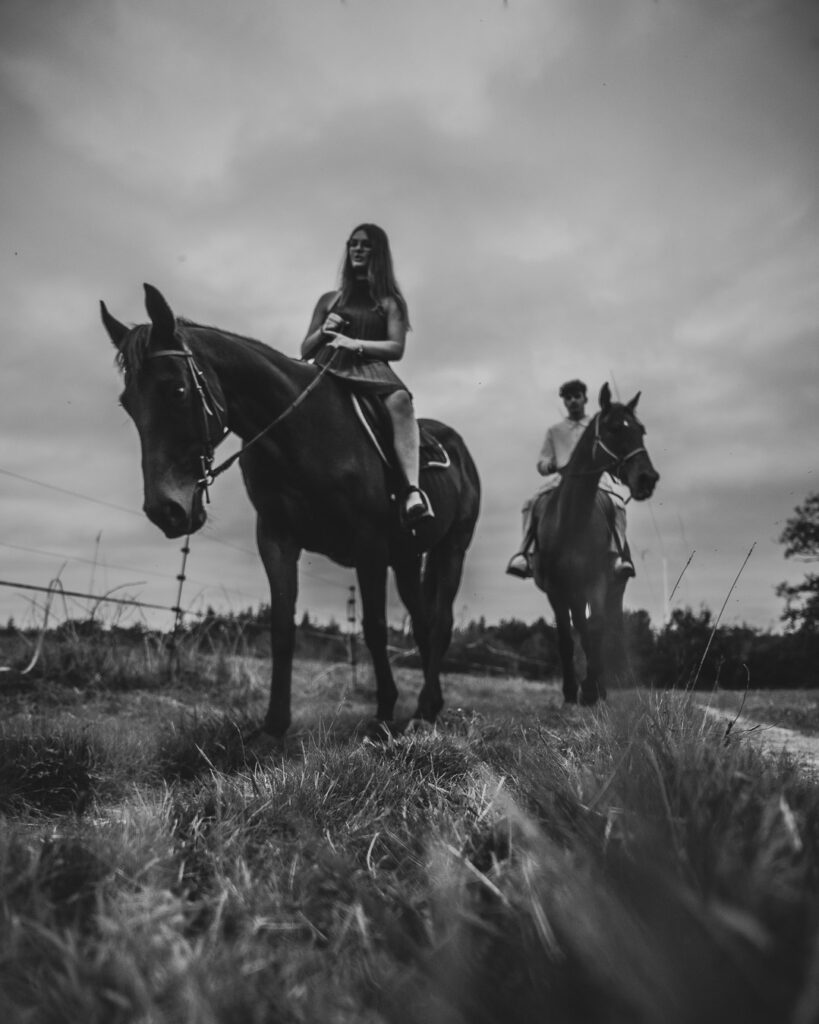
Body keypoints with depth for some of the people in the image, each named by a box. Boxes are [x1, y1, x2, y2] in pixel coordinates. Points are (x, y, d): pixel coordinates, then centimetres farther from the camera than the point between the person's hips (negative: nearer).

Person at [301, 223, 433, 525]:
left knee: (399, 399, -37)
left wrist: (354, 343, -11)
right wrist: (322, 332, 3)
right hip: (328, 372, 3)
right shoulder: (329, 300, 24)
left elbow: (396, 348, 2)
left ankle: (412, 491, -50)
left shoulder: (390, 302, 18)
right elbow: (305, 351, 24)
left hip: (371, 370, -3)